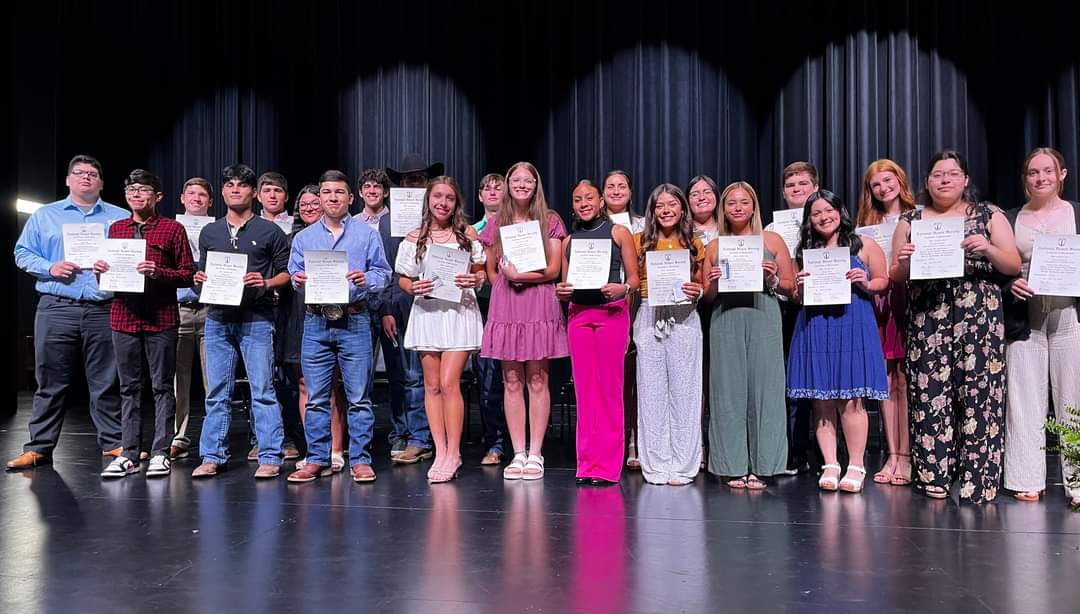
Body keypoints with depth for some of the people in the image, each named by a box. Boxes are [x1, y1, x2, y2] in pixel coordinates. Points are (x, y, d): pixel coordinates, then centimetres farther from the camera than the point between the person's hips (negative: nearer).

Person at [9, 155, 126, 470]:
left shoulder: (121, 218, 11)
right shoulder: (44, 215, 13)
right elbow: (23, 253, 11)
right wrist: (50, 267, -7)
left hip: (103, 310, 0)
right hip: (56, 310, 1)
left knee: (106, 382, 4)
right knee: (51, 382, 4)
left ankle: (113, 443, 13)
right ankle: (39, 447, 11)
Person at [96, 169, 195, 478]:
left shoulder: (173, 228, 1)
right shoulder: (116, 229, 15)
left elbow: (188, 275, -2)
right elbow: (108, 276, 20)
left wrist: (158, 272, -17)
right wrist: (100, 270, -1)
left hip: (161, 319, -4)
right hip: (124, 316, 4)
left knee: (162, 386, 2)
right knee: (129, 388, 9)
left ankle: (160, 453, 9)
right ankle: (129, 454, 15)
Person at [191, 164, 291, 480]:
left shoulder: (270, 231, 3)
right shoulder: (209, 233, 15)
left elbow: (287, 272, 3)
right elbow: (203, 273, 21)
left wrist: (266, 283, -15)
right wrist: (200, 280, 0)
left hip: (256, 320, -4)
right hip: (218, 319, 4)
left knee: (262, 391, -3)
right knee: (217, 393, 7)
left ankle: (270, 457, 2)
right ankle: (213, 456, 15)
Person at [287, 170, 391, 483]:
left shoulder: (367, 234, 7)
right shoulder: (303, 237, 16)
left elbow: (382, 274, 2)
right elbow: (294, 274, 14)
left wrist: (366, 279, -18)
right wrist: (298, 280, -8)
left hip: (354, 320, -2)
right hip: (316, 321, 3)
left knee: (358, 396, -1)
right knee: (316, 397, 5)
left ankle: (360, 460, 7)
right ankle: (317, 459, 15)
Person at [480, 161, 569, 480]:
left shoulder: (550, 220, 4)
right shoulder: (497, 222, 12)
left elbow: (553, 269, -2)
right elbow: (491, 271, 16)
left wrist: (519, 275, -10)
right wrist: (506, 281, -1)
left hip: (539, 304, -2)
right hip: (505, 306, 3)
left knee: (537, 380, -1)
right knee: (511, 381, 3)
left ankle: (535, 454, 5)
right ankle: (518, 453, 9)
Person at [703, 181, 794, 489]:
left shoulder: (772, 240, 9)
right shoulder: (714, 247, 13)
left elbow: (790, 286, 9)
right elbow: (707, 296, 15)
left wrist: (771, 279, -9)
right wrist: (715, 283, -5)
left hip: (763, 317, -1)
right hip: (725, 322, 1)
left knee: (763, 387, -3)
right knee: (729, 389, 1)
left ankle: (760, 466, 6)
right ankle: (734, 466, 8)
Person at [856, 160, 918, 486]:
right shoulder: (868, 224, 18)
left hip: (907, 298, -4)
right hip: (877, 302, 4)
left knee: (904, 380, -6)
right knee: (885, 381, 3)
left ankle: (906, 457, 0)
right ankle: (892, 455, 9)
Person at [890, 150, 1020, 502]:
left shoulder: (989, 215, 10)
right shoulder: (910, 220, 13)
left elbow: (1014, 266, 5)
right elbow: (896, 277, 13)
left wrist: (989, 250, -13)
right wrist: (904, 263, -9)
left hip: (979, 319, -1)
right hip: (927, 323, 1)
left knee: (978, 395, -4)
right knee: (930, 396, -2)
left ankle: (978, 483, 2)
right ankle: (933, 477, 6)